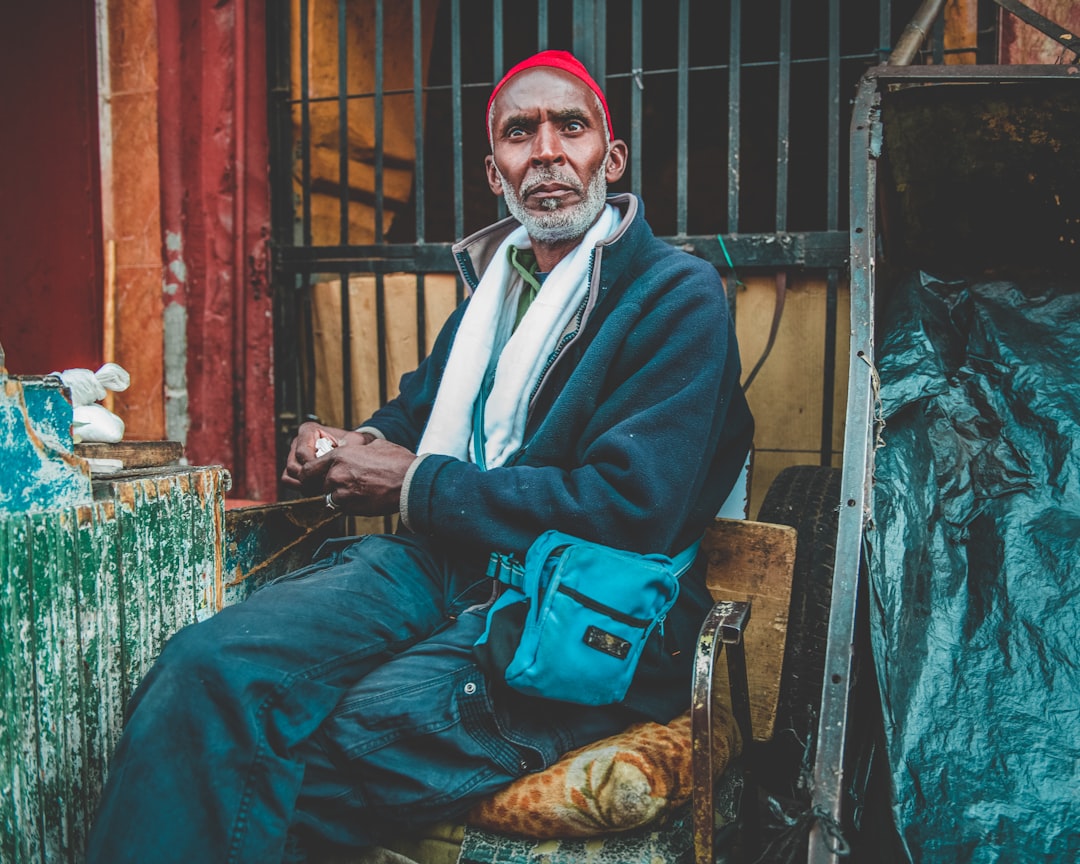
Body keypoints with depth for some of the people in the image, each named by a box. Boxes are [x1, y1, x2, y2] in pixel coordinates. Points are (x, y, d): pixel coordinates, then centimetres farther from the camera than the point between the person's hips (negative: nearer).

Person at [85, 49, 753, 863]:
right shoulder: (495, 274, 19)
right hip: (438, 566, 6)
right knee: (204, 665, -22)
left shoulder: (681, 296, -4)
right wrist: (348, 450, 5)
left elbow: (633, 507, -16)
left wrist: (415, 484, -10)